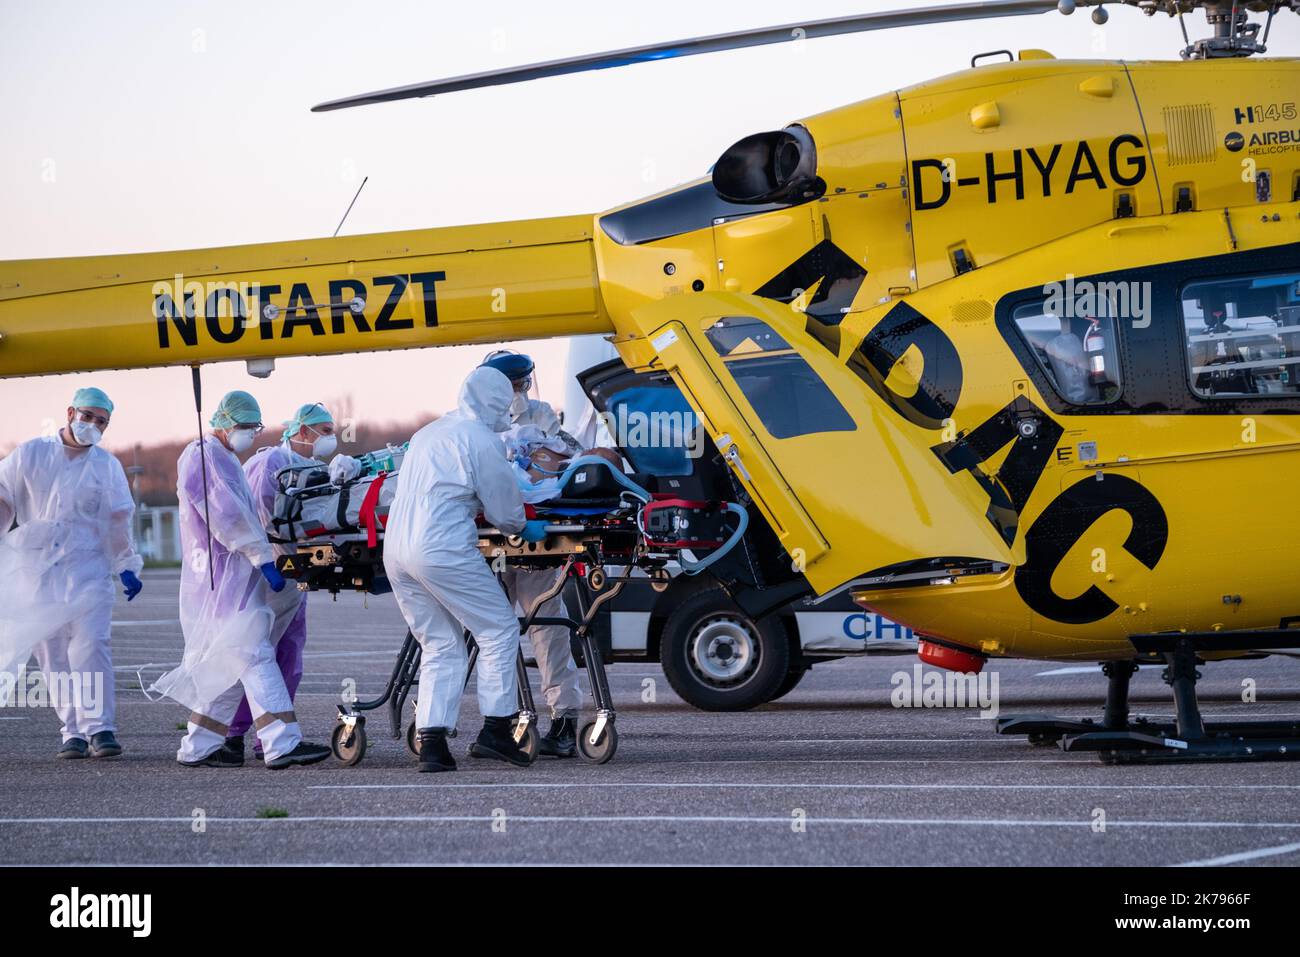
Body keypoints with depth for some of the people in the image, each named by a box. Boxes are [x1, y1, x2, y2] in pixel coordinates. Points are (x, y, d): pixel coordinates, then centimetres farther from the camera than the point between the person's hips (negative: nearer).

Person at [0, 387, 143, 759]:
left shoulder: (106, 466, 9)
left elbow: (118, 522, 9)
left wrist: (127, 567, 3)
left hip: (88, 568, -1)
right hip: (36, 570, 1)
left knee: (90, 647, -14)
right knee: (53, 656, -1)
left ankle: (98, 727, -15)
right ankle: (73, 730, 3)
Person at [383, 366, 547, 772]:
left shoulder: (427, 433, 22)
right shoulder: (481, 439, -4)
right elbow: (504, 507, 0)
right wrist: (524, 529, 21)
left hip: (396, 552, 8)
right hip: (443, 549, -8)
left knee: (440, 646, 13)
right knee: (498, 631, 4)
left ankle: (431, 742, 3)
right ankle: (495, 730, -1)